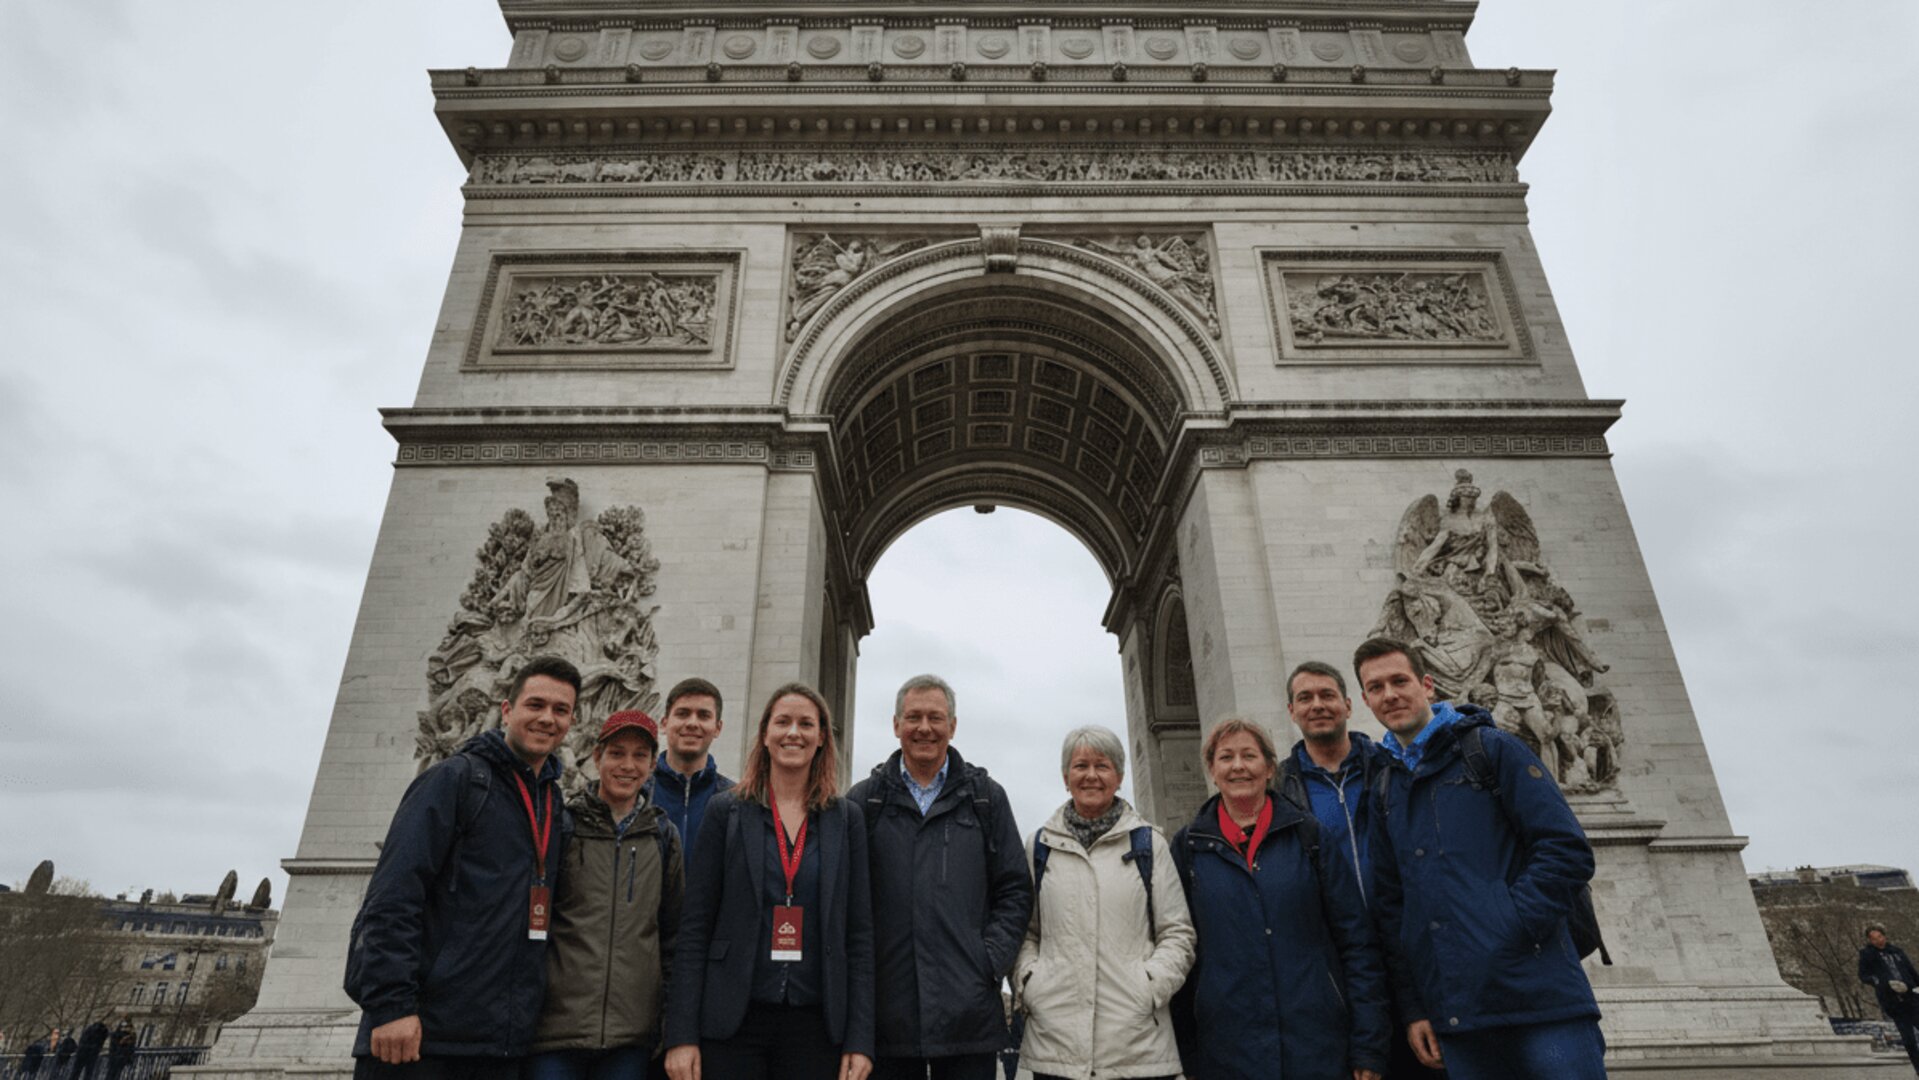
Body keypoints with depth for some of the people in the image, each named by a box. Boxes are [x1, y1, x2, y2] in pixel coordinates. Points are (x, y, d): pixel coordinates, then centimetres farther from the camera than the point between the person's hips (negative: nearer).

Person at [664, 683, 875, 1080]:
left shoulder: (846, 819, 5)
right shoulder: (726, 811, 3)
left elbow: (860, 933, 4)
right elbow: (694, 927, 0)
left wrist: (860, 1040, -2)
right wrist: (681, 1035, -5)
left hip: (816, 1022, 1)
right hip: (733, 1018, -1)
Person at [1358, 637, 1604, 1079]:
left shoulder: (1492, 748, 2)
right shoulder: (1384, 790, 14)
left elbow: (1568, 852, -6)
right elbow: (1389, 906, 14)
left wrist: (1507, 929, -14)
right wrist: (1412, 1008, 8)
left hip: (1540, 998, -4)